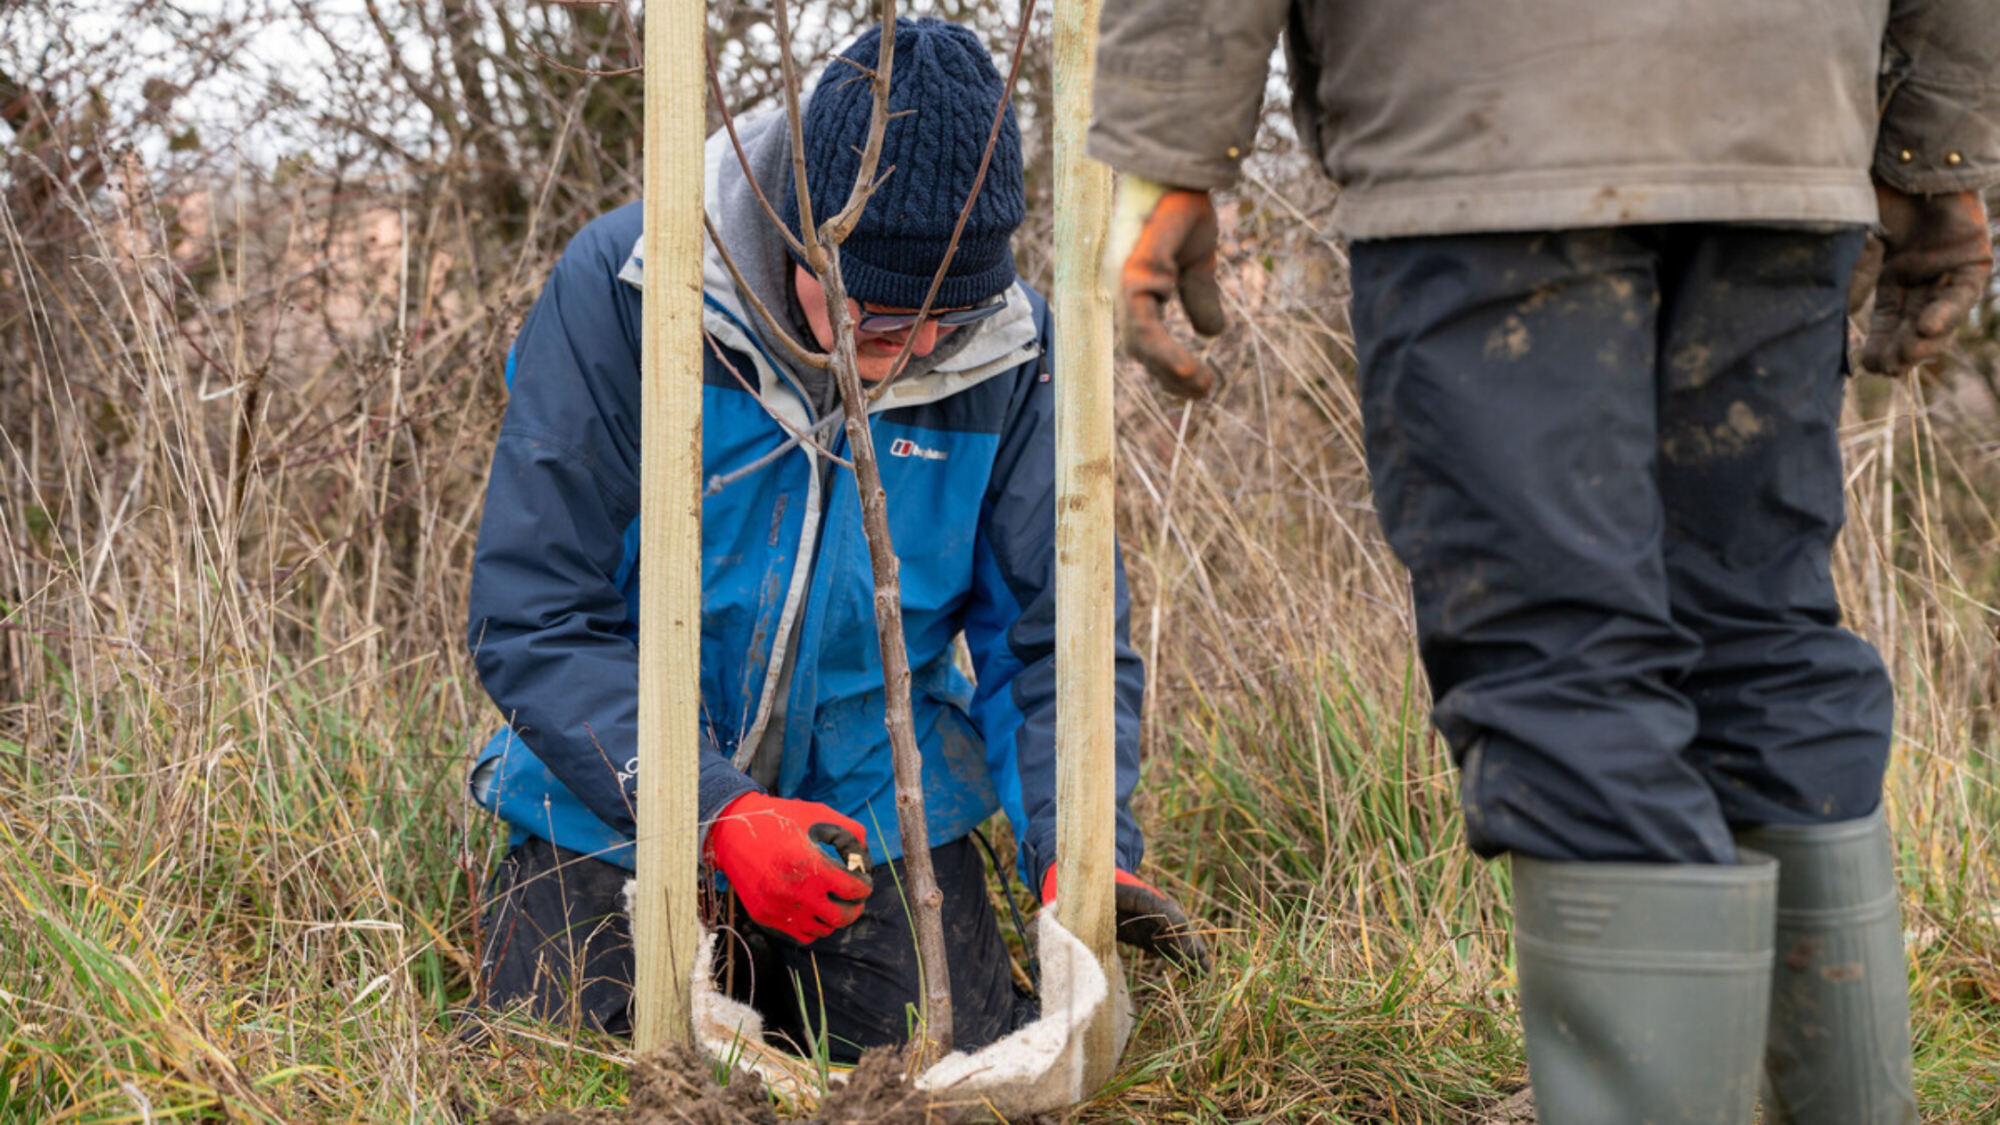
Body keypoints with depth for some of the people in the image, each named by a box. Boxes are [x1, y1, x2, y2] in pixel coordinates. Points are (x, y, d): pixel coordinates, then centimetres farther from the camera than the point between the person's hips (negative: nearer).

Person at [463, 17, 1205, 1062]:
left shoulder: (1003, 350, -10)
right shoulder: (617, 291, -19)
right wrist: (718, 811, -29)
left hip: (878, 809, 2)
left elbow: (1054, 635, -5)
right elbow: (529, 618, -19)